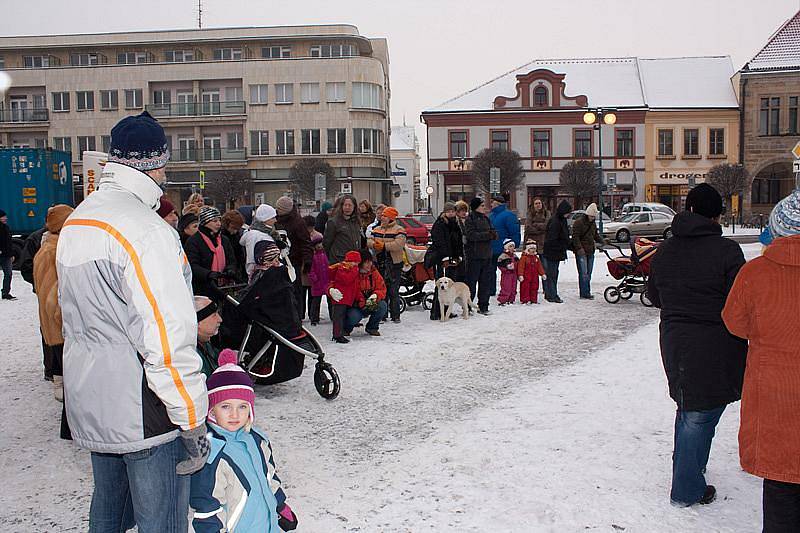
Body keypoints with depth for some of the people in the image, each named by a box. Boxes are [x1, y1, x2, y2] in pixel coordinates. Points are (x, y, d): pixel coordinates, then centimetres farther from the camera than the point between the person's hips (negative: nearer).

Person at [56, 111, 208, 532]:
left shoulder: (75, 222, 10)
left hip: (90, 404, 9)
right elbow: (168, 339, -24)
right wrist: (192, 421, -17)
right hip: (143, 415, -9)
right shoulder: (145, 229, -20)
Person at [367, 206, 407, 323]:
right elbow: (369, 240, 6)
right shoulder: (377, 229, 15)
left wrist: (384, 246, -22)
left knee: (393, 291, -2)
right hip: (379, 263, 6)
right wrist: (374, 244, -16)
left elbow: (399, 244, -19)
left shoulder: (399, 230, -5)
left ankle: (395, 315, 5)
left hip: (394, 264, -5)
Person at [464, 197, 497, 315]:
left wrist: (494, 234, -11)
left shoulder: (486, 219, 15)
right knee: (471, 282, -3)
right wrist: (487, 235, -22)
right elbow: (471, 234, -20)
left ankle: (483, 306, 19)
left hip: (486, 255, 7)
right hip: (474, 255, -7)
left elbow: (494, 233, 13)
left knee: (486, 281, 10)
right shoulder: (470, 219, -7)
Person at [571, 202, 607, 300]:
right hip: (581, 252, -8)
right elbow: (575, 237, -14)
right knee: (583, 273, -10)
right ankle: (584, 293, -8)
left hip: (590, 251, 8)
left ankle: (586, 292, 16)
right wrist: (579, 248, -21)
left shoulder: (593, 223, 15)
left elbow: (596, 235, 24)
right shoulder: (578, 222, -9)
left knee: (588, 273, 10)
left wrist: (602, 241, 5)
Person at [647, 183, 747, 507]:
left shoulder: (664, 251, 5)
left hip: (674, 343, 6)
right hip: (714, 346, -6)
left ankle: (684, 473, 35)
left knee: (687, 407, 22)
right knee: (701, 415, 3)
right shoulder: (726, 250, -15)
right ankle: (687, 490, 12)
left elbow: (653, 296, 16)